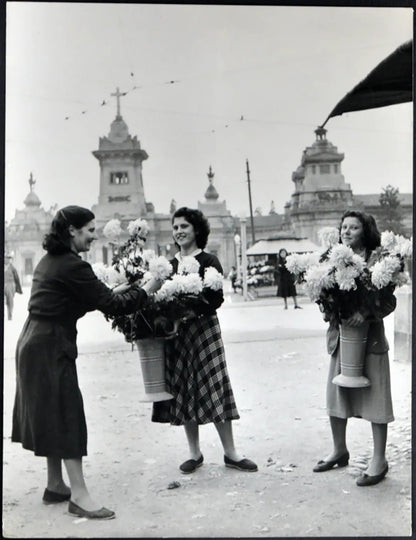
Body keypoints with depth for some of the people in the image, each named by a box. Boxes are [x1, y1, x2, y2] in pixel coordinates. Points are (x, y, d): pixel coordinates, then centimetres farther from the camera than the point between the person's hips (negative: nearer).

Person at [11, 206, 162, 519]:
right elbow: (112, 304, -20)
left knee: (51, 415, 15)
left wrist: (130, 292, 11)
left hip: (36, 344, 10)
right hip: (52, 347, -10)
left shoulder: (50, 261, 11)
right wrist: (145, 290, -7)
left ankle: (56, 485, 26)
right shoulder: (72, 266, -19)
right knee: (67, 416, -5)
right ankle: (79, 496, 2)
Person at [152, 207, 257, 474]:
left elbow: (217, 299, -11)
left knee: (214, 388, -3)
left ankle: (231, 452, 7)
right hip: (177, 334, 5)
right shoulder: (170, 265, 11)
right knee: (183, 392, 8)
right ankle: (195, 453, 20)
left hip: (204, 329, -4)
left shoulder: (208, 261, -2)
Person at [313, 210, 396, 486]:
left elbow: (389, 301, -9)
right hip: (340, 335, 6)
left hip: (370, 336, -5)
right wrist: (331, 311, -9)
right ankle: (339, 451, 32)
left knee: (375, 398, 2)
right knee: (335, 394, 14)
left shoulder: (376, 259, -8)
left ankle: (379, 460, 15)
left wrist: (366, 312, -23)